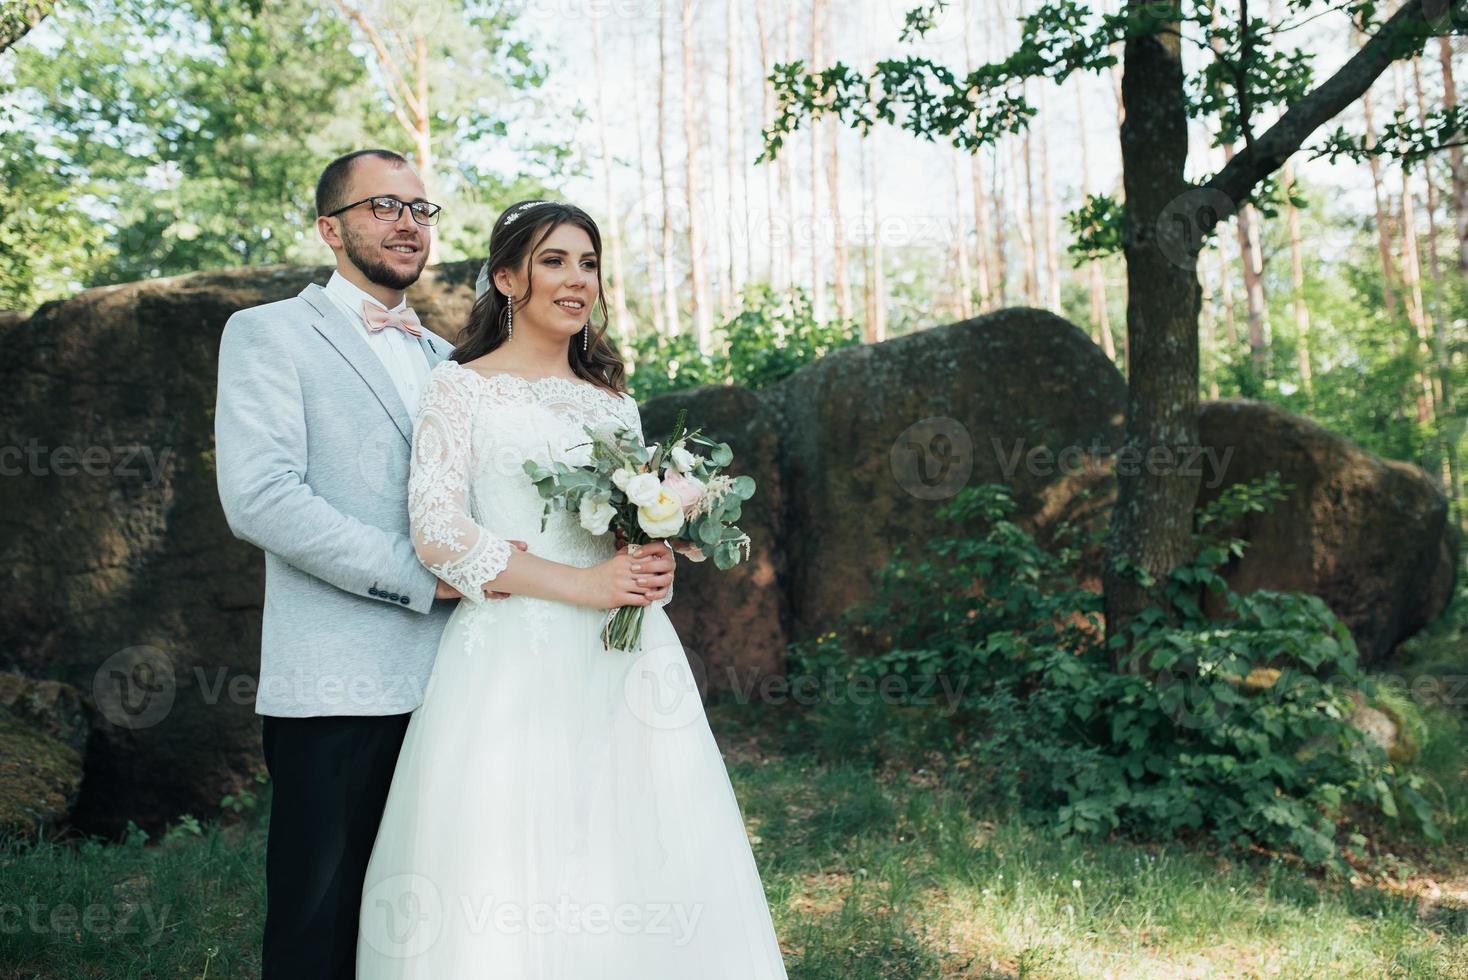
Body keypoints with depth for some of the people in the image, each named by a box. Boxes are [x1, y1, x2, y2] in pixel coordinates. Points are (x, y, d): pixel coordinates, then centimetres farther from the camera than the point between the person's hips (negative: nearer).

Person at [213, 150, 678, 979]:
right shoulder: (270, 334, 3)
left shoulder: (446, 359, 21)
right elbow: (259, 496, -11)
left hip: (450, 684, 5)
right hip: (341, 689, -5)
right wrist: (425, 575, -15)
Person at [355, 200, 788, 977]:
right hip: (515, 661, -4)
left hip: (625, 662, 5)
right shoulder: (460, 387, 1)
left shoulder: (612, 400, 16)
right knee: (509, 883, -4)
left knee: (640, 862, 3)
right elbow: (436, 531, -10)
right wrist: (580, 585, -16)